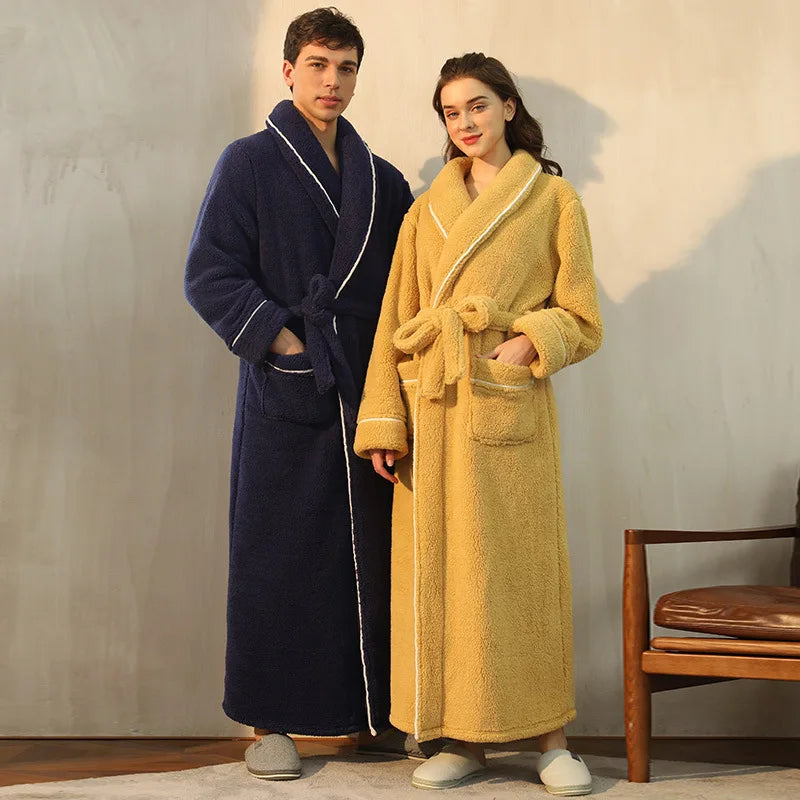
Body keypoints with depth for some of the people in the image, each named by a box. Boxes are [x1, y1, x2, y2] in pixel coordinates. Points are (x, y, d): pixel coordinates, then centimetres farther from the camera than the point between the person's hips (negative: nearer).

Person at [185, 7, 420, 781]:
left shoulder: (381, 180, 15)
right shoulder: (249, 163, 2)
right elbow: (209, 274, -5)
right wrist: (281, 340, -13)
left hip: (367, 396, 4)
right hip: (284, 396, -3)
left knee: (372, 552, 5)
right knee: (278, 556, 1)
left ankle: (374, 707, 17)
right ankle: (269, 721, 11)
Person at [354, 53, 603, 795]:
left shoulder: (553, 200, 5)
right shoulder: (427, 209, 14)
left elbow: (582, 319, 5)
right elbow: (395, 322, 10)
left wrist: (531, 341, -14)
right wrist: (382, 421, 1)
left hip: (510, 408, -3)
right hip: (431, 409, 3)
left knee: (519, 565, 0)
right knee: (437, 567, 4)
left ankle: (549, 737, 14)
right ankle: (464, 738, 15)